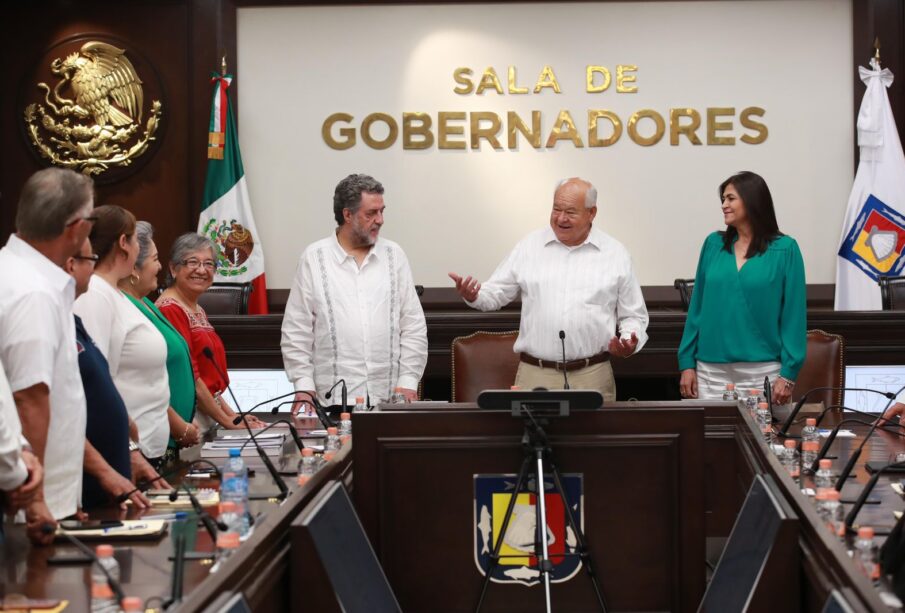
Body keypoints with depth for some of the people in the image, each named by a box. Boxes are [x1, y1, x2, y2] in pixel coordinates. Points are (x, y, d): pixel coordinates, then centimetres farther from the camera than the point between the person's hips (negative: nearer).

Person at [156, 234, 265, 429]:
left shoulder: (198, 310, 17)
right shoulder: (170, 310, -13)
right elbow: (189, 377, -16)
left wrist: (232, 414, 10)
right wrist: (227, 420, -11)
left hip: (208, 416, 9)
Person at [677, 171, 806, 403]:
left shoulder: (784, 249, -3)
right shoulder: (713, 244, 7)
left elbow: (794, 314, -4)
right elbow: (697, 307, 9)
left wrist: (788, 375, -9)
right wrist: (687, 362, 3)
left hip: (763, 373, -3)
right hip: (712, 372, 3)